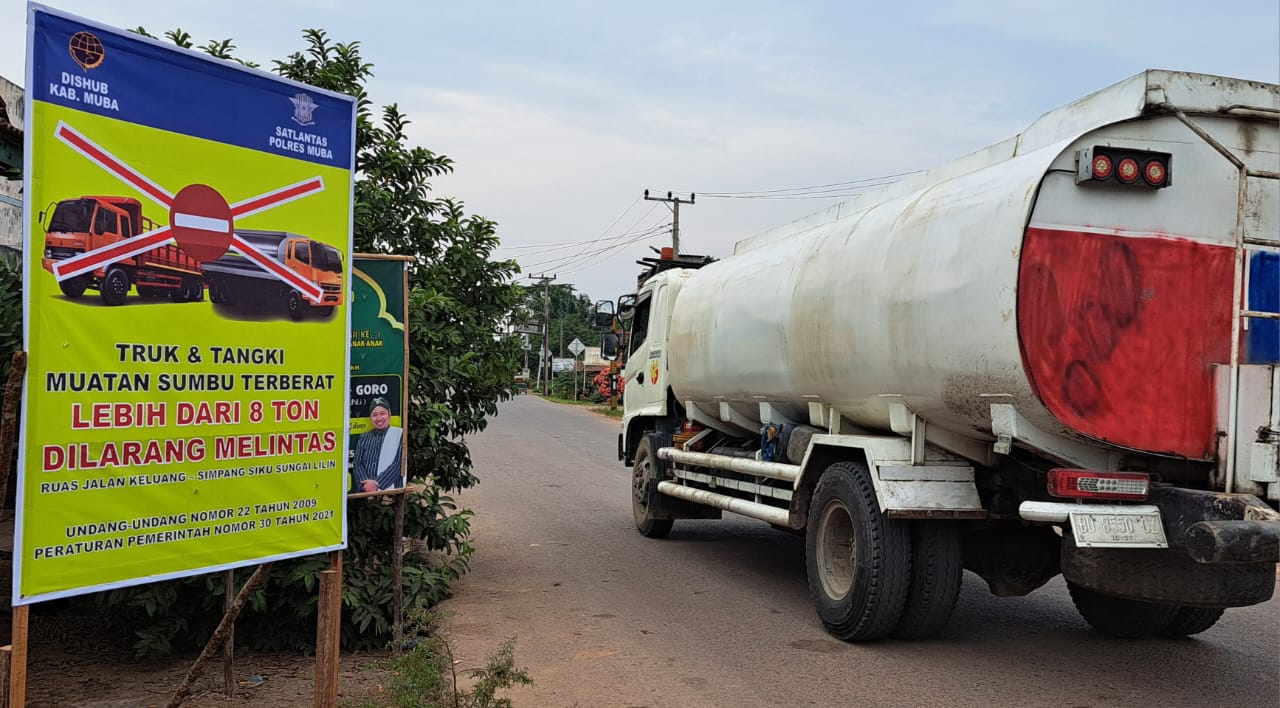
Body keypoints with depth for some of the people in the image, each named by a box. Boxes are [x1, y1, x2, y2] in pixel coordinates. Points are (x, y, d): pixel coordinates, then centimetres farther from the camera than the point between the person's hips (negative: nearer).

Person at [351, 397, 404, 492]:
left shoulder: (399, 434, 6)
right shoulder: (364, 438, 18)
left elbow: (398, 464, -2)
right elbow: (358, 464, 10)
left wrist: (377, 483, -10)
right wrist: (366, 484, -7)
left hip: (389, 489, -3)